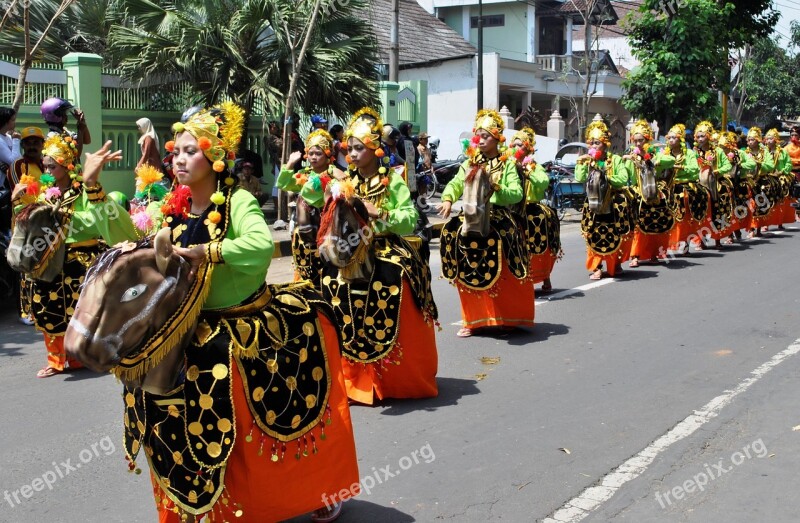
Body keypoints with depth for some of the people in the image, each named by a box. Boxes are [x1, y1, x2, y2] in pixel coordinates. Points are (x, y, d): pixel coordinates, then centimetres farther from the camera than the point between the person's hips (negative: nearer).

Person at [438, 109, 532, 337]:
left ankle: (507, 317, 14)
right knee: (469, 273, 0)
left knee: (503, 275, -4)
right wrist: (448, 199, -23)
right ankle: (473, 319, 10)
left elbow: (517, 194, -7)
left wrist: (496, 188, -21)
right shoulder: (469, 163, 11)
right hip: (471, 220, 3)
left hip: (498, 221, -2)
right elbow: (455, 183, -4)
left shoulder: (507, 164, 4)